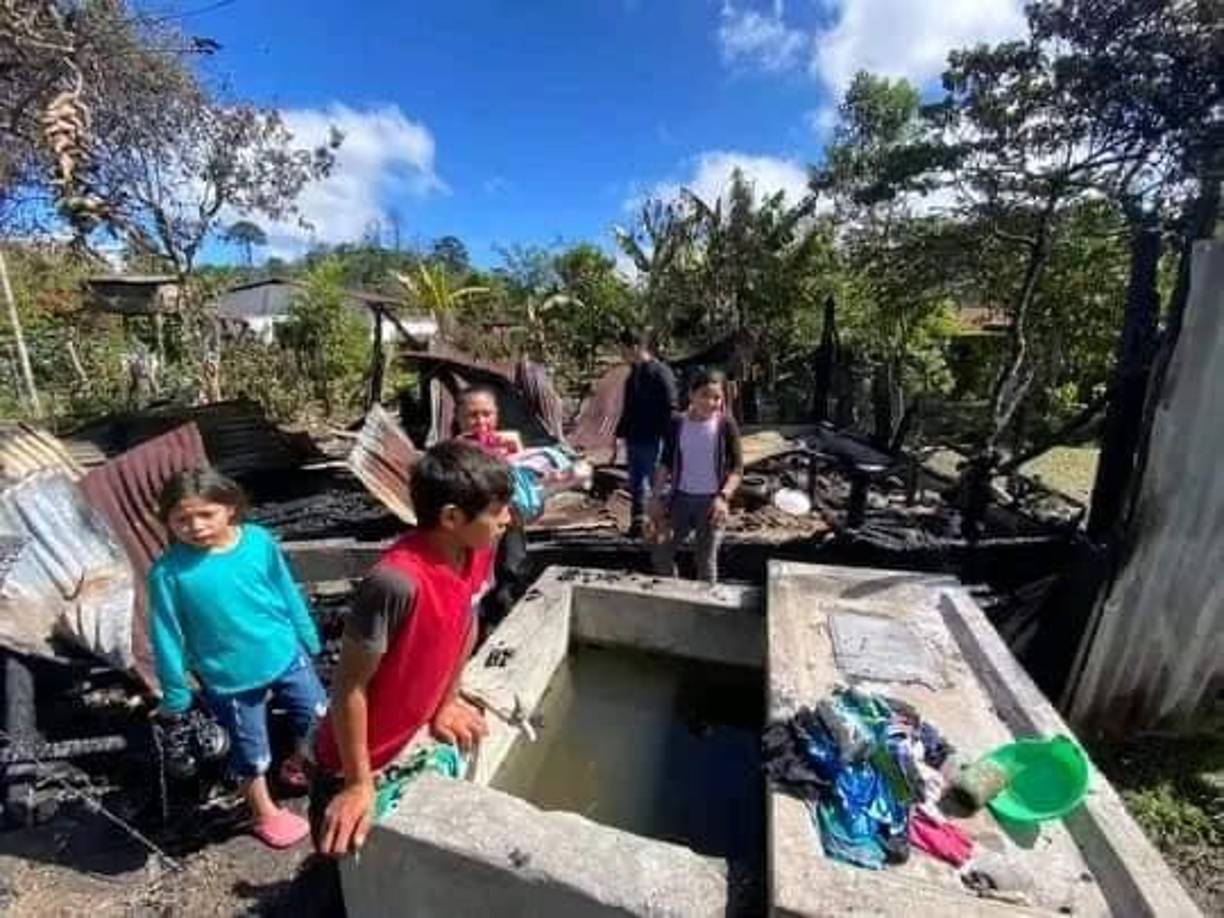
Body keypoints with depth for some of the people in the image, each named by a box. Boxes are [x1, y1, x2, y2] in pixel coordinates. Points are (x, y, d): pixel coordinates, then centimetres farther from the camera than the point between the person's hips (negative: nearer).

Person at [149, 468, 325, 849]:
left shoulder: (259, 541, -14)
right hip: (229, 680, -2)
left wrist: (307, 638, 9)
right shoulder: (168, 572, -20)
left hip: (286, 655, 3)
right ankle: (265, 815, 47)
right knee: (252, 754, 18)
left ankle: (299, 768, 54)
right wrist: (175, 694, -2)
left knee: (318, 718, 22)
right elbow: (167, 636, -9)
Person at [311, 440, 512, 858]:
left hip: (414, 740, 6)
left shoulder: (478, 551, -16)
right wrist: (358, 784, -16)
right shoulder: (397, 582, -38)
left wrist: (447, 704, 6)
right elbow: (349, 687, -27)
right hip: (362, 758, -6)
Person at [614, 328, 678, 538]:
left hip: (652, 440, -9)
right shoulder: (634, 372, 13)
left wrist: (665, 435, -20)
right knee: (636, 484, 16)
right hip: (634, 439, 9)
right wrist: (620, 432, 19)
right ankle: (637, 523, 28)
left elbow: (670, 408, -16)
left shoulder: (660, 372, -14)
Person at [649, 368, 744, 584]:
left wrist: (723, 497, -19)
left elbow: (737, 468, -6)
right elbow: (666, 463, 5)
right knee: (661, 552, 7)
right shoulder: (677, 423, -1)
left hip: (711, 501, -3)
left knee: (706, 560, 8)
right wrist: (657, 497, 2)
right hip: (681, 498, 3)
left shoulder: (726, 425, -8)